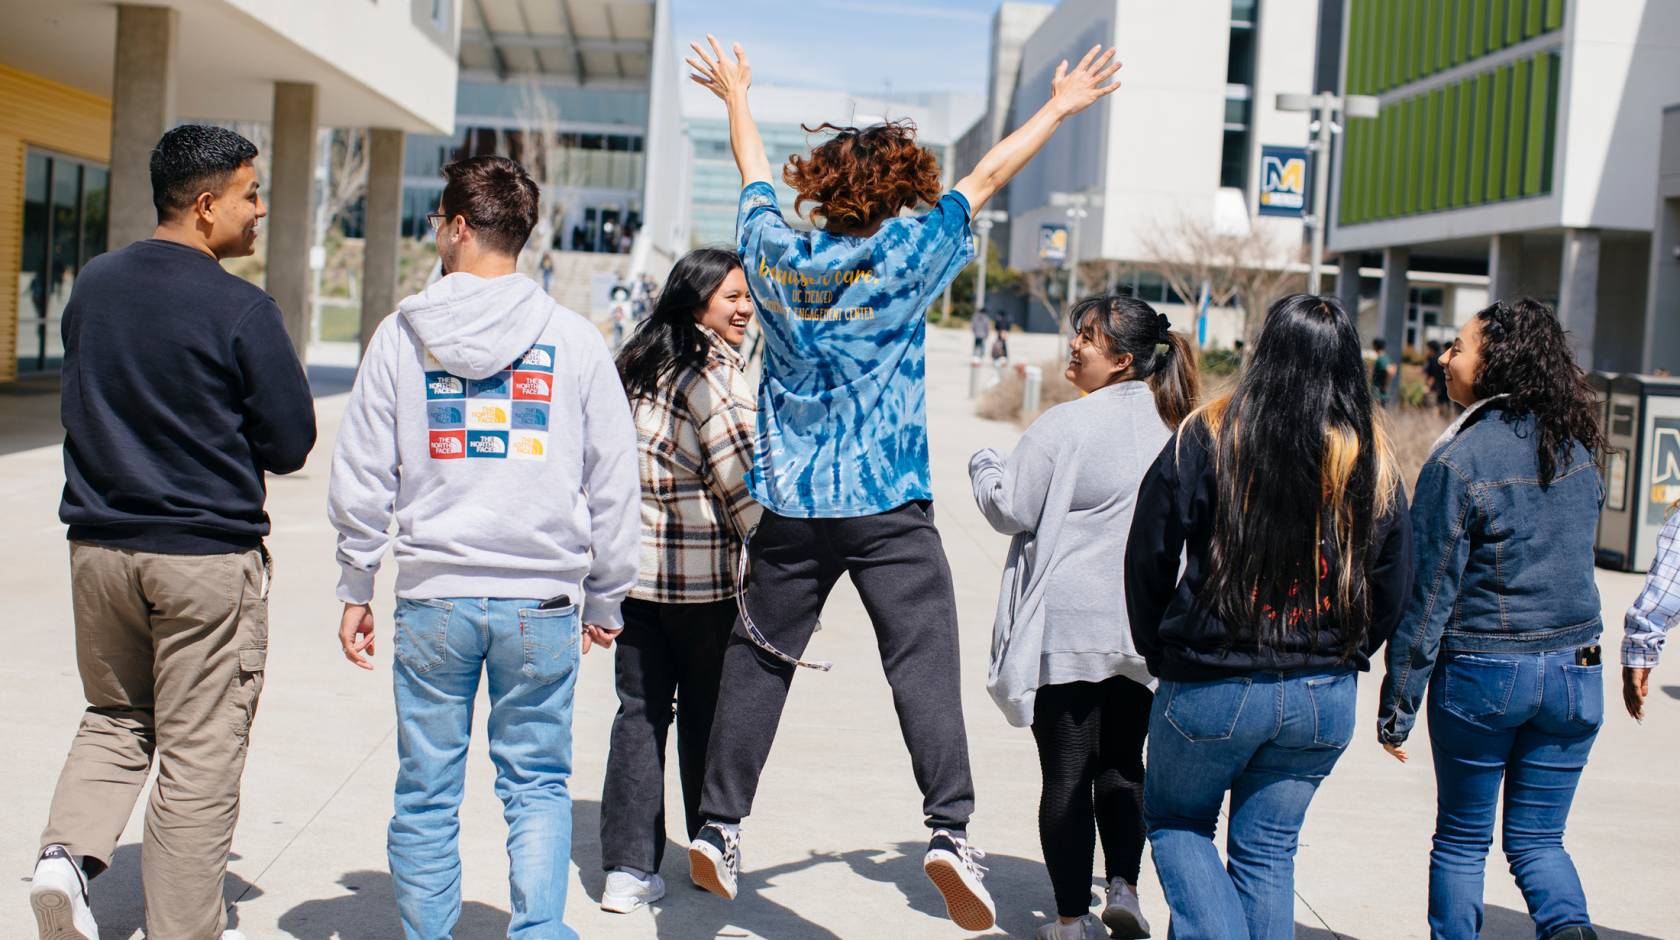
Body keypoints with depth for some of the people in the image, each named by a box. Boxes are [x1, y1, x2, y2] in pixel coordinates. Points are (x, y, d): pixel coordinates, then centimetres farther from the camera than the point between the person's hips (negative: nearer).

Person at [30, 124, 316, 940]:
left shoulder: (92, 286, 5)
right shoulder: (240, 310, -14)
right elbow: (291, 443, -9)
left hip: (98, 546, 6)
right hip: (208, 557, -5)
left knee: (115, 718, 23)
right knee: (200, 754, 5)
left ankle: (68, 852, 2)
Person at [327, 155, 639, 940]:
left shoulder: (402, 333, 0)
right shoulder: (575, 339, 1)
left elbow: (360, 478, 2)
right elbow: (613, 485, 4)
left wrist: (355, 590, 11)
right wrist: (605, 600, 14)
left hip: (433, 599, 0)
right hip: (543, 601, 0)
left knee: (426, 793, 10)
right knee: (537, 786, 9)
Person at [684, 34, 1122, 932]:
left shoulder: (779, 255, 5)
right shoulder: (906, 256, -4)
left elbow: (754, 172, 23)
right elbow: (986, 177, 6)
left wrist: (735, 95, 41)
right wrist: (1060, 108, 17)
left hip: (790, 504, 4)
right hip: (889, 505, -4)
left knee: (758, 662, 12)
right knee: (924, 661, -7)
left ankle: (718, 825, 17)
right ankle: (950, 828, -18)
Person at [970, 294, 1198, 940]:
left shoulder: (1066, 424, -14)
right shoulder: (1176, 428, 3)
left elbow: (1011, 509, -8)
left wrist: (983, 465, 10)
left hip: (1067, 630, -5)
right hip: (1143, 632, 5)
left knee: (1068, 772, 4)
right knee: (1122, 765, 18)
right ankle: (1123, 886, 9)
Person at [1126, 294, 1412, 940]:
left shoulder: (1210, 437, -10)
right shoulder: (1373, 461, 0)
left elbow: (1148, 557, -3)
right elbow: (1394, 584, 7)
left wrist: (1159, 653, 10)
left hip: (1212, 688, -3)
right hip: (1325, 700, 3)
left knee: (1175, 820, 18)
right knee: (1268, 850, 15)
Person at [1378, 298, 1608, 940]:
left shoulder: (1460, 460, -14)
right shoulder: (1576, 447, 2)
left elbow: (1429, 593, -12)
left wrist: (1397, 706, -6)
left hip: (1482, 672, -4)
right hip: (1574, 670, 4)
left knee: (1461, 839, 13)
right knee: (1538, 840, 12)